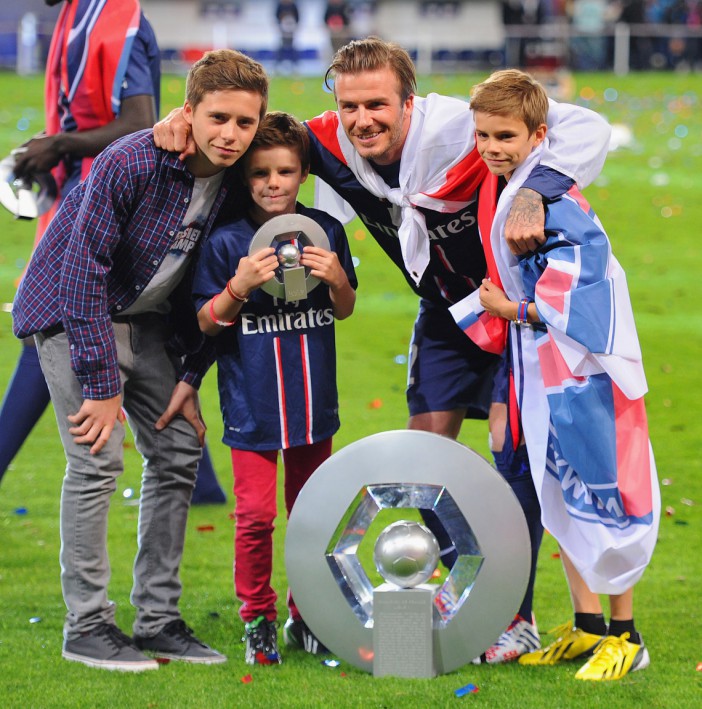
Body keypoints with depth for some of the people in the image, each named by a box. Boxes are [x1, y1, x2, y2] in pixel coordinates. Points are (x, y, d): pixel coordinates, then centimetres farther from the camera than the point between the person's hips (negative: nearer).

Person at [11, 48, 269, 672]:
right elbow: (84, 268, -26)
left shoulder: (237, 180, -9)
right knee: (98, 458, -15)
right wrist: (101, 384, -25)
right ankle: (87, 625, -6)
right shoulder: (128, 164, -29)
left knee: (179, 453, 4)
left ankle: (158, 620, 11)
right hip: (72, 310, -7)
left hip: (145, 318, 7)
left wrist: (191, 376, -1)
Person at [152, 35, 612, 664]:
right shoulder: (332, 143, -20)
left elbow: (585, 128, -37)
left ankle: (517, 616, -6)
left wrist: (533, 194, -53)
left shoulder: (461, 134, -35)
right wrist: (190, 121, -24)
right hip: (446, 306, 6)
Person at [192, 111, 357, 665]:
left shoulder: (325, 231, 0)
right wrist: (239, 288, -22)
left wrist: (337, 279, -11)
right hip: (251, 406, -3)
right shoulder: (227, 242, -8)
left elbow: (344, 310, 10)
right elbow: (206, 323, -5)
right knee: (256, 515, -6)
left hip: (313, 402, 3)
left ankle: (307, 616, 26)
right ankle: (257, 619, 11)